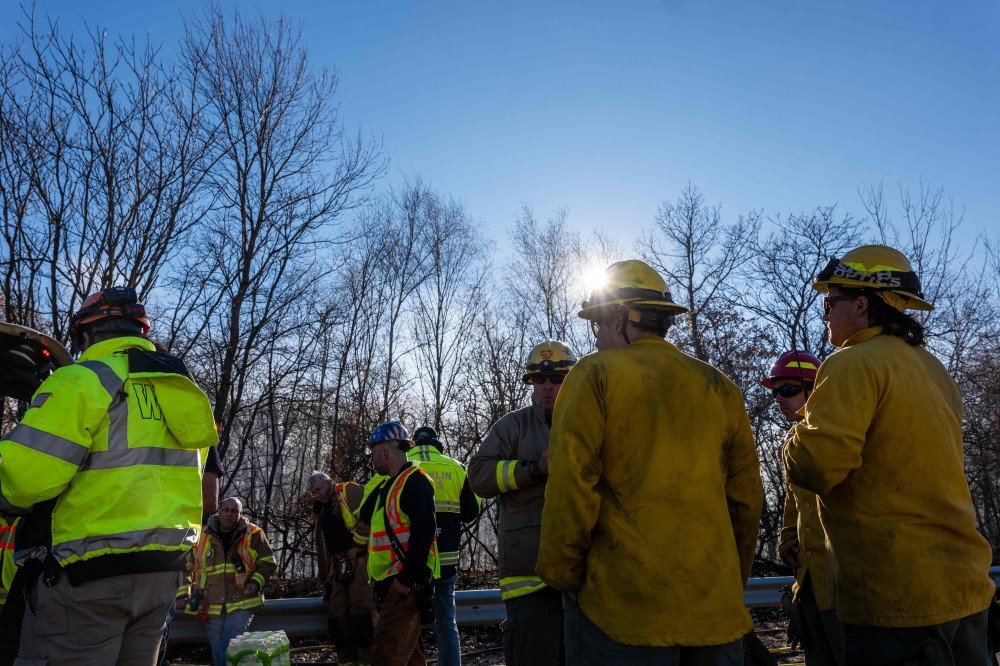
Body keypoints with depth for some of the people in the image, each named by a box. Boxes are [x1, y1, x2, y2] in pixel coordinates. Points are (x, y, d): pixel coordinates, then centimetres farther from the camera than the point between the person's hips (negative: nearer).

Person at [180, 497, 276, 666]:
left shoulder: (253, 534, -2)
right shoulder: (202, 536, 4)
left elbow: (267, 563, 4)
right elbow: (187, 567, 14)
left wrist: (256, 581, -12)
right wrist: (183, 593, 7)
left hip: (242, 603, -3)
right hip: (212, 606, 3)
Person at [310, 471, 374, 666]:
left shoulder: (351, 492, 1)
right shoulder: (319, 511, 25)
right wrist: (325, 577, 26)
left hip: (359, 560, -8)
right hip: (337, 566, 8)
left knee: (361, 613, -12)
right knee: (338, 617, 6)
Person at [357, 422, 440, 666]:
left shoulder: (415, 481, -13)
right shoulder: (388, 485, 18)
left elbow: (423, 531, -23)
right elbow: (366, 517, 28)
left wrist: (408, 576, -24)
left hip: (404, 584, -10)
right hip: (388, 583, 10)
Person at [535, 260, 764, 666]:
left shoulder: (595, 375, -6)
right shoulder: (720, 388, 7)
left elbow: (571, 483, -12)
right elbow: (746, 498, 10)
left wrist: (562, 572, -1)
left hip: (624, 605, -4)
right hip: (716, 607, 5)